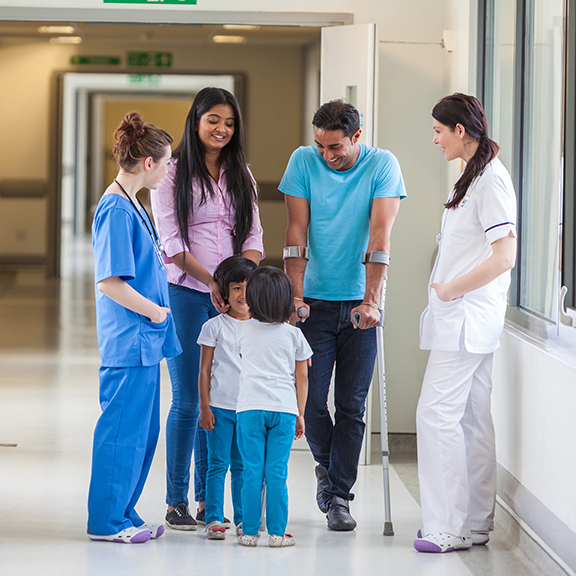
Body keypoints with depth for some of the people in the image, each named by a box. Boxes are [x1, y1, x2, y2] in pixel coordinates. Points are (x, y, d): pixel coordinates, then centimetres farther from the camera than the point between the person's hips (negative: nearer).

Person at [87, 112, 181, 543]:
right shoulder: (116, 209, -18)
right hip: (129, 341, -10)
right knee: (122, 430, -3)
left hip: (144, 340, 10)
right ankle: (106, 521, 6)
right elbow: (109, 282, -22)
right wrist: (154, 311, -13)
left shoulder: (130, 204, 13)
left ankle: (123, 515, 22)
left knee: (143, 430, 14)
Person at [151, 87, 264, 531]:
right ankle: (177, 501, 4)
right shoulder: (173, 174, 1)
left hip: (233, 298, 4)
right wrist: (210, 281, -14)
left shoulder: (241, 175, 15)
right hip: (187, 294, -4)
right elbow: (171, 241, -5)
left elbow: (253, 235, 10)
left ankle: (208, 500, 13)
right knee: (187, 400, -5)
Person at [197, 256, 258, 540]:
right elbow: (205, 369, 0)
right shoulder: (214, 327, -1)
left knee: (243, 465, 7)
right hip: (220, 407, -3)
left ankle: (243, 518, 14)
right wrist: (204, 407, -5)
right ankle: (214, 519, 0)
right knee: (218, 464, -3)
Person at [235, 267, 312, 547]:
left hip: (250, 407, 0)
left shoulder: (243, 329, 6)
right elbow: (302, 377, 7)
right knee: (277, 473, 0)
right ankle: (277, 532, 1)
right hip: (284, 408, 0)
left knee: (252, 471, 1)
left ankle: (249, 532, 2)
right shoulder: (293, 334, 4)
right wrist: (300, 414, 15)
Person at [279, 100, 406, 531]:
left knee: (352, 405, 0)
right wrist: (295, 295, -17)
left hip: (360, 303, -1)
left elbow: (380, 238, -15)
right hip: (315, 301, 1)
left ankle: (339, 495, 9)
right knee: (311, 398, -3)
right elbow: (297, 233, -8)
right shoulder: (304, 161, -3)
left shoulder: (382, 166, -7)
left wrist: (371, 300, -24)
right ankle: (327, 463, 26)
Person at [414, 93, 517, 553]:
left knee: (437, 413, -11)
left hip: (468, 320, -10)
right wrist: (446, 292, 12)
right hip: (463, 320, 10)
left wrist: (451, 290, -16)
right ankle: (476, 525, 15)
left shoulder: (491, 179, -15)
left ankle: (448, 528, -9)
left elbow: (504, 256, -22)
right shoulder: (473, 177, 16)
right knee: (471, 419, 11)